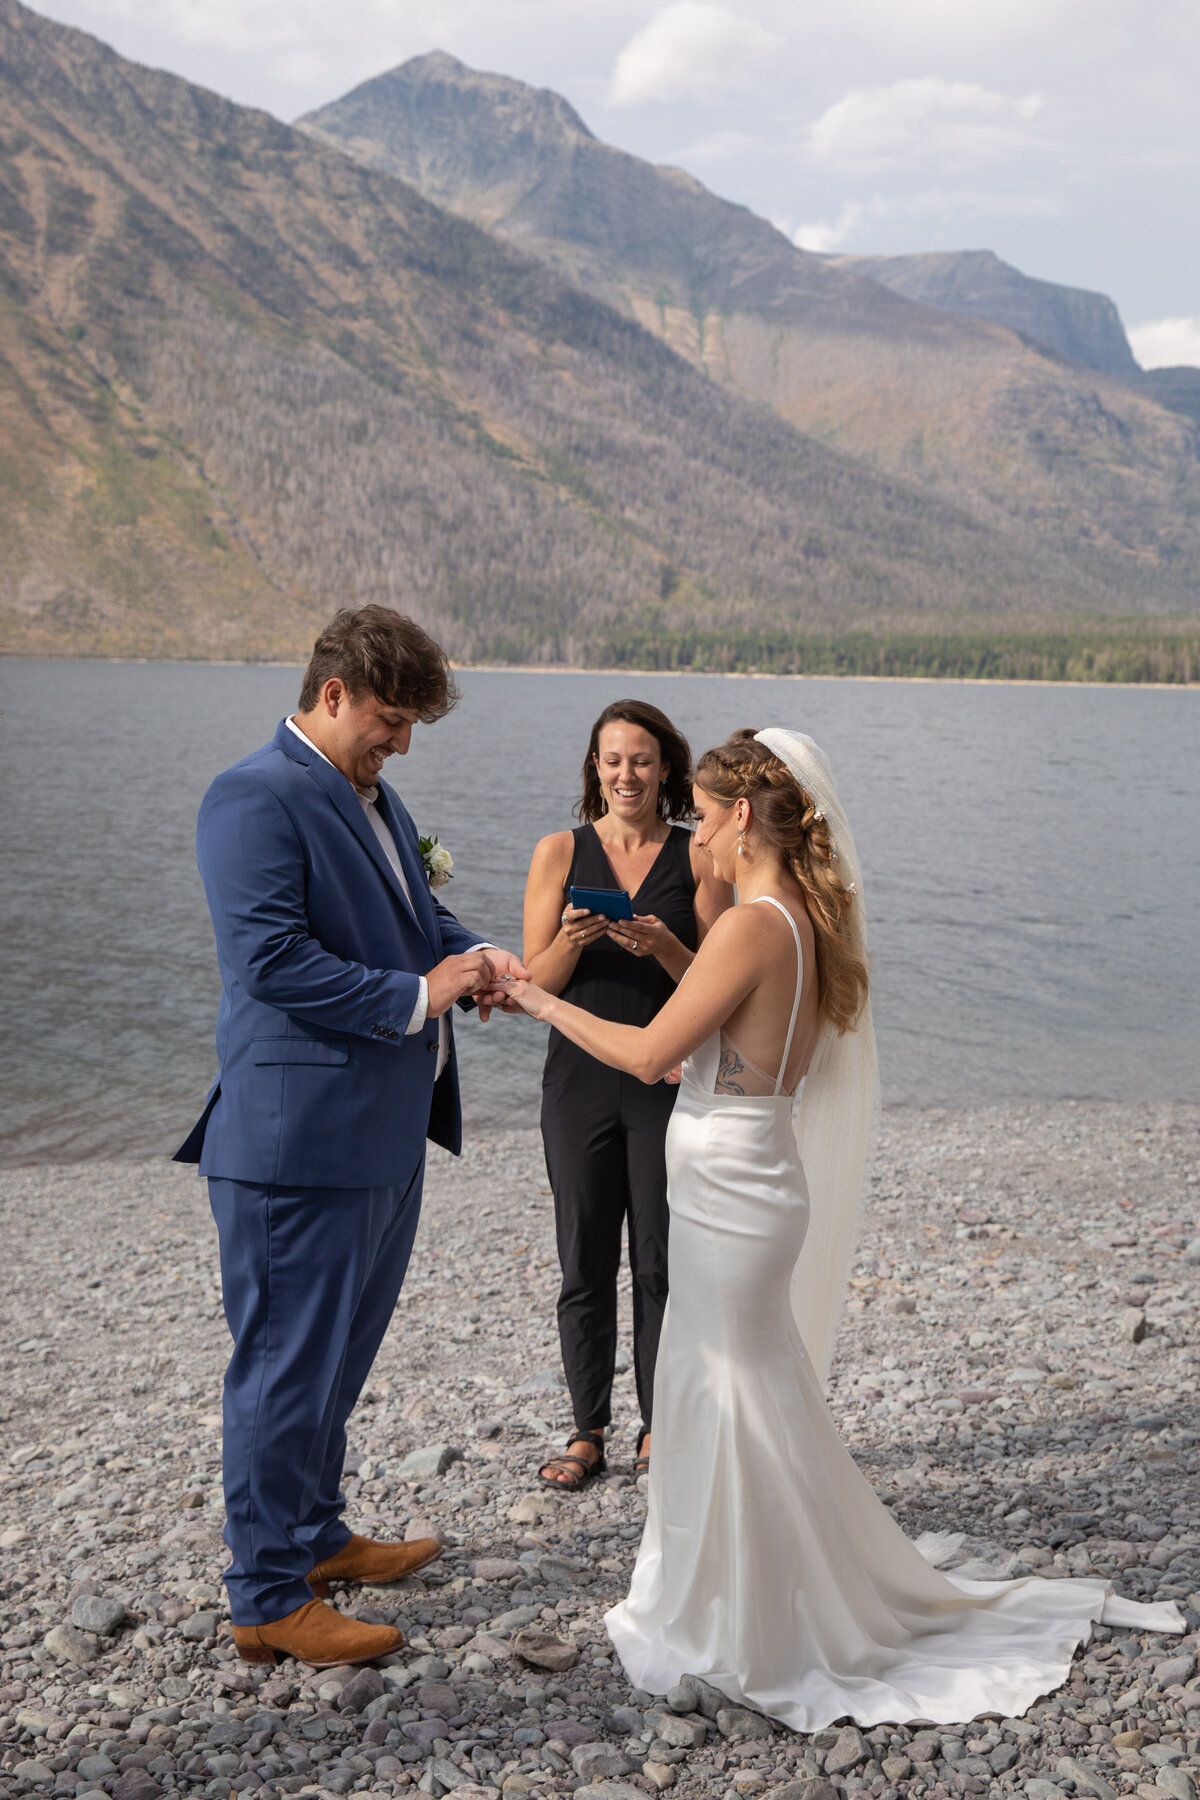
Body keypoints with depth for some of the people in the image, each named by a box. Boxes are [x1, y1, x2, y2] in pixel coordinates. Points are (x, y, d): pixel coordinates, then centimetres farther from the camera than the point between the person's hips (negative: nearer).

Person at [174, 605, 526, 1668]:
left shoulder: (373, 796, 15)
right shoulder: (256, 799, -16)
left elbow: (417, 910, 23)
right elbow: (272, 960, -24)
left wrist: (476, 955, 2)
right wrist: (416, 998, -18)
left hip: (386, 1134, 10)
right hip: (302, 1141, -10)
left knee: (341, 1354, 22)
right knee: (287, 1369, 2)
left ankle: (314, 1534, 40)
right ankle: (270, 1600, 16)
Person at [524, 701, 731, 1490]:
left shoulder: (698, 859, 1)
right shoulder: (560, 852, 4)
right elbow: (537, 980, 0)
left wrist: (664, 948, -20)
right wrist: (571, 941, -20)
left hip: (668, 1080, -1)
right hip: (581, 1078, 1)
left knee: (663, 1262, 5)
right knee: (585, 1264, 7)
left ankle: (661, 1426, 20)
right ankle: (588, 1431, 20)